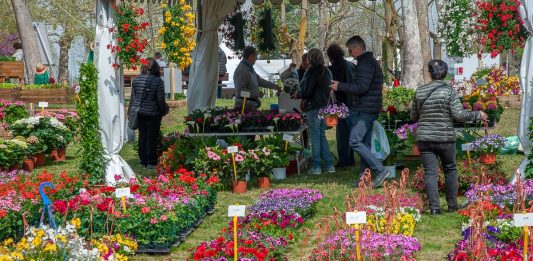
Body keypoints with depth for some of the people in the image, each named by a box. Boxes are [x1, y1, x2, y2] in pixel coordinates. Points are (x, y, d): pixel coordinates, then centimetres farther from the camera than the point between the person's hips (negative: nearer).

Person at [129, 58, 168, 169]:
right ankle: (151, 162, 8)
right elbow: (160, 99, -11)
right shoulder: (158, 81, -14)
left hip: (140, 113, 4)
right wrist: (164, 110, 5)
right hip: (153, 113, -4)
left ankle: (143, 160, 19)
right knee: (152, 136, 5)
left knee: (142, 135, 13)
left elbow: (133, 97, 5)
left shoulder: (136, 79, -1)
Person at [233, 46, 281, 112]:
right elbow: (240, 91, -22)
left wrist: (274, 86, 25)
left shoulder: (250, 69, 14)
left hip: (252, 104, 10)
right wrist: (257, 93, -18)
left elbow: (259, 80, 25)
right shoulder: (241, 70, -18)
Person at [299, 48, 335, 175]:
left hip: (314, 107, -7)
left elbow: (306, 91, -15)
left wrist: (298, 95, 6)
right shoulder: (327, 71, 11)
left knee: (315, 135, -1)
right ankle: (329, 164, 12)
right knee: (322, 135, 14)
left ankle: (316, 166, 1)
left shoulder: (313, 71, -13)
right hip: (325, 106, 7)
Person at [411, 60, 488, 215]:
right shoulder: (449, 91, -8)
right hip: (445, 138, -2)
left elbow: (413, 116, 12)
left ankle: (434, 208, -2)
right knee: (450, 170, 15)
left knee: (430, 172, 3)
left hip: (424, 138, 2)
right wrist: (477, 115, 0)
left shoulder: (420, 92, 3)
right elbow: (459, 115, -14)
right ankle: (452, 205, 20)